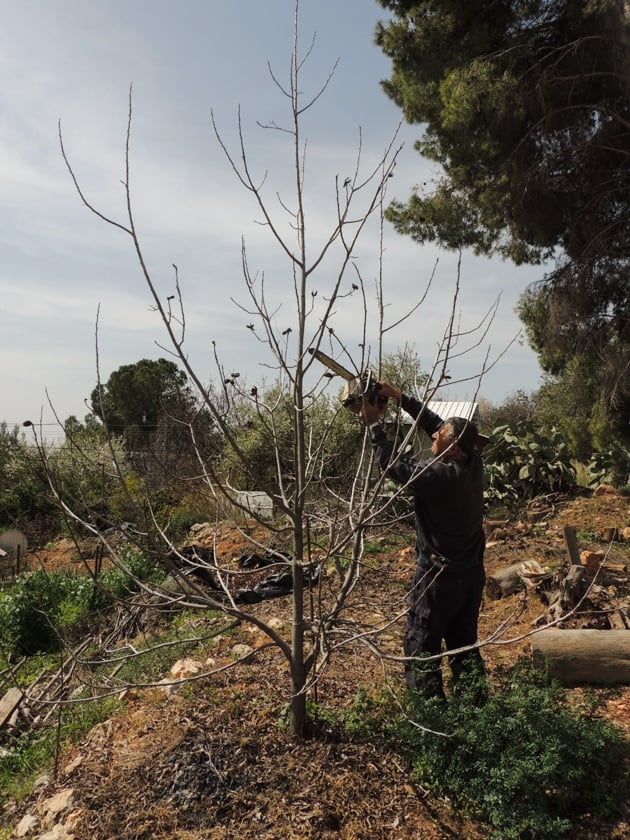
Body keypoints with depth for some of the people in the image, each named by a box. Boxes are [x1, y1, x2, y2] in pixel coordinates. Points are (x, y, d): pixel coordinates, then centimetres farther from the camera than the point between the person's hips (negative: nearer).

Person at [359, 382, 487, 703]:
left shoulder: (436, 475, -26)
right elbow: (435, 421, 3)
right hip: (472, 573, 8)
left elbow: (392, 462, -14)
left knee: (422, 649, 8)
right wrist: (399, 397, 2)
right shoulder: (473, 462, -5)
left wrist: (373, 424, -6)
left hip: (439, 576, -8)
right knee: (465, 645, 21)